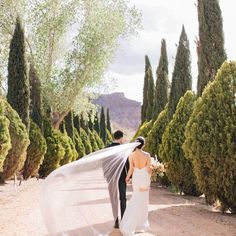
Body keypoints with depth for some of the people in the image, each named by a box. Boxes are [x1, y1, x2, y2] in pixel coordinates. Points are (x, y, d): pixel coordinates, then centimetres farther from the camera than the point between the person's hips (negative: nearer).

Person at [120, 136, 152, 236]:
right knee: (143, 201, 12)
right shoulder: (147, 155, -9)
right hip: (145, 178, -1)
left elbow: (131, 169, -9)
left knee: (136, 201, 16)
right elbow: (149, 169, -7)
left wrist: (127, 178, 9)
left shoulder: (131, 155, -9)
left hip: (136, 178, 1)